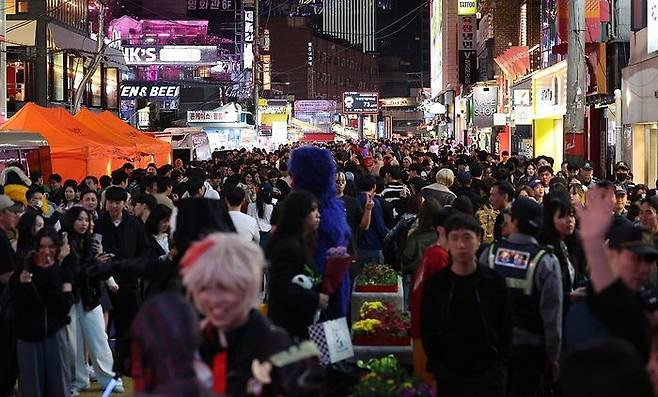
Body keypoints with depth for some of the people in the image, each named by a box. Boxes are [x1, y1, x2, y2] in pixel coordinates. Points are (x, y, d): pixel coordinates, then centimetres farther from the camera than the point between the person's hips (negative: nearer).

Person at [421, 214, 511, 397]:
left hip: (489, 374, -1)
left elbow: (505, 326, 4)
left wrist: (500, 363, -1)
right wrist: (437, 364, -2)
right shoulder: (435, 284, 0)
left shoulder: (495, 282, -2)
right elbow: (427, 329, 5)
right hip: (448, 375, 1)